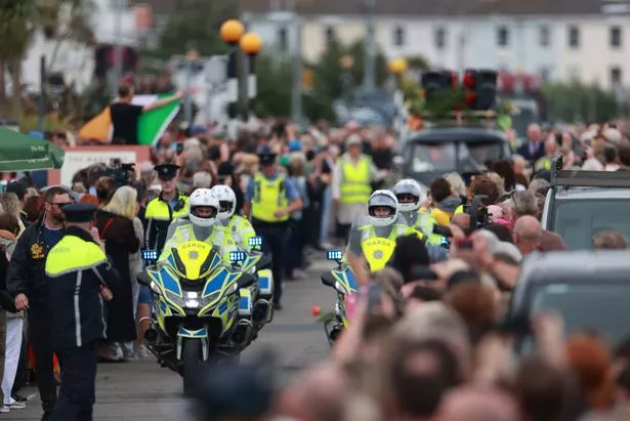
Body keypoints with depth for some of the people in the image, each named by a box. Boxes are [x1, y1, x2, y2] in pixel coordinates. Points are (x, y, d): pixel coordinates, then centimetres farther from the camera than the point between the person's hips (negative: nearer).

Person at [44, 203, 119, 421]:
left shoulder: (55, 252, 13)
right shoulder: (88, 249, -12)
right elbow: (114, 281, -2)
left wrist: (98, 288, 5)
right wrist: (100, 248, 8)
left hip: (60, 334, 9)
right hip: (81, 334, -9)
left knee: (82, 393, 19)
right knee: (75, 393, -11)